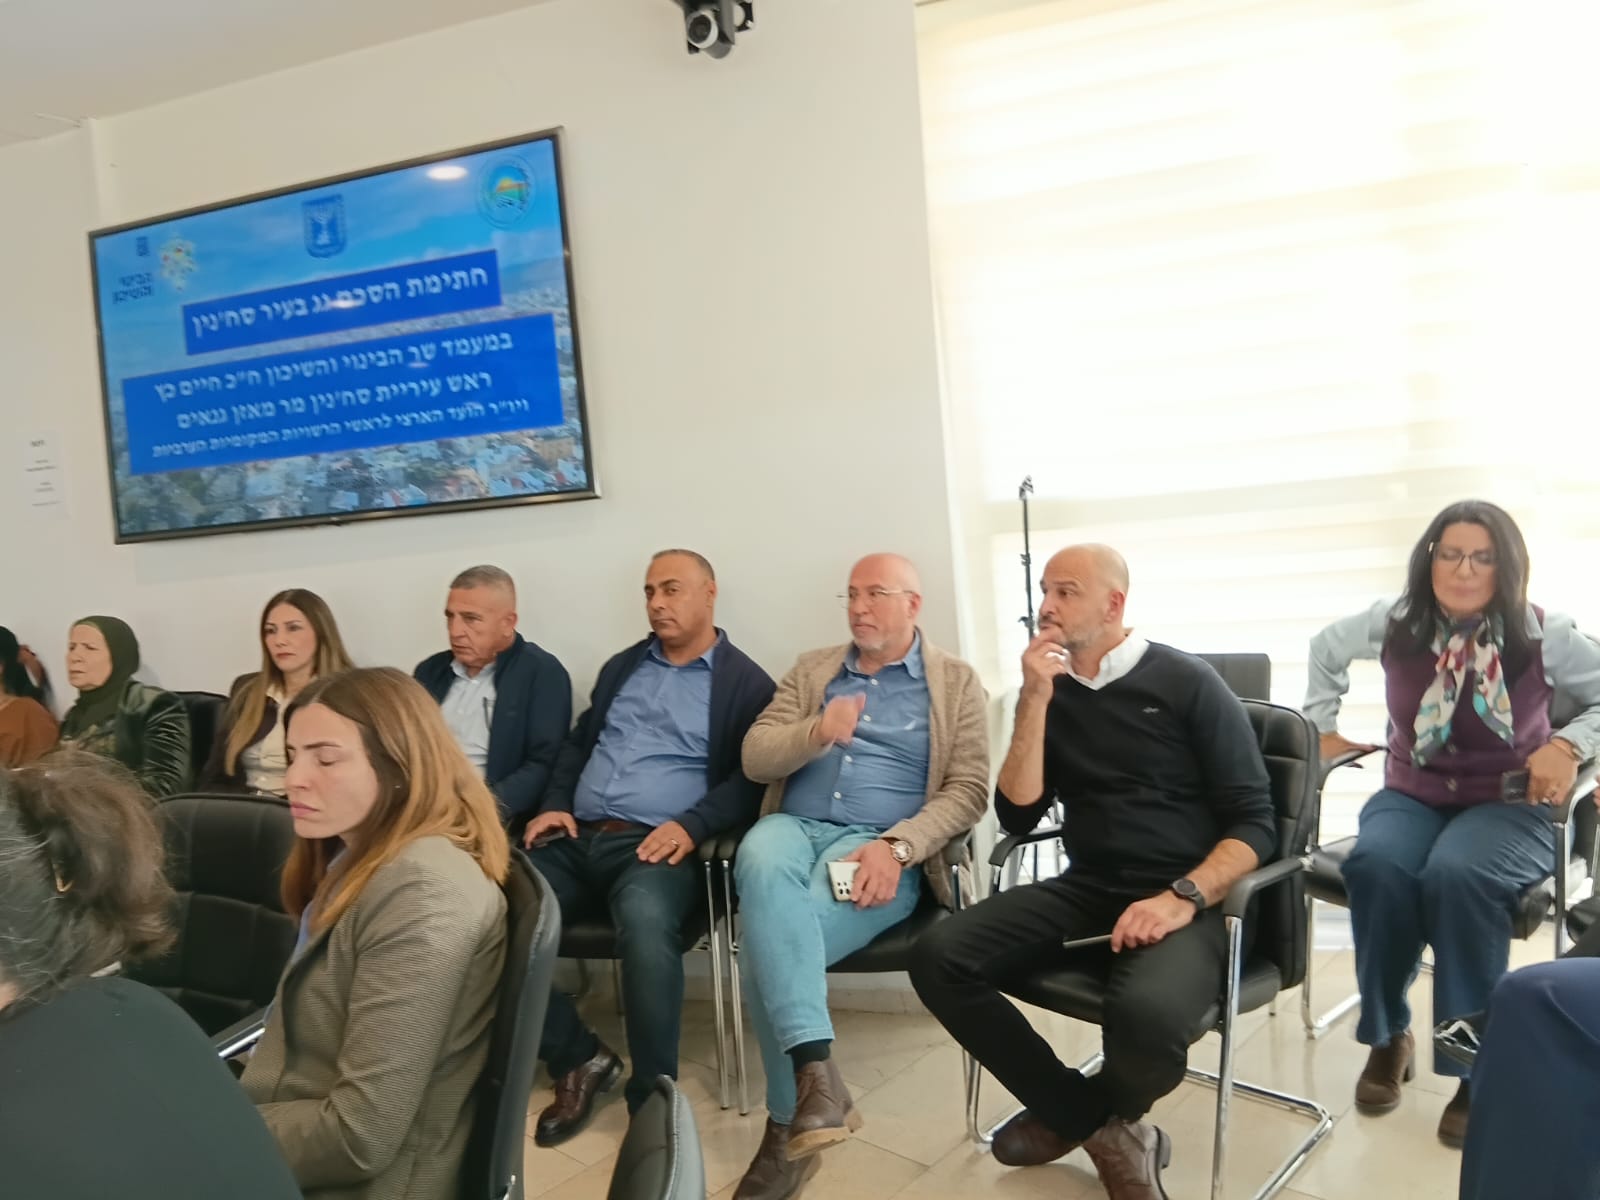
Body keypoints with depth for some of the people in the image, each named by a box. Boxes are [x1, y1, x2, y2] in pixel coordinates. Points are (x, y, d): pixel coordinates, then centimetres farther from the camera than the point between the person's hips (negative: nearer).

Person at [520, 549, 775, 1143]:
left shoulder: (746, 682, 5)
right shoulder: (622, 667, 23)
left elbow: (749, 779, -4)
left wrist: (691, 825, -20)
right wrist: (555, 805, 8)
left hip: (656, 845, -5)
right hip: (578, 838, 6)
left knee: (645, 918, -38)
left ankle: (652, 1097, -22)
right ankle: (579, 1057, -3)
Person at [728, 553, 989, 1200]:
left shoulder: (956, 681, 10)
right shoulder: (811, 669, 19)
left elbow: (968, 789, -1)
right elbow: (754, 757, 10)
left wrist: (897, 847, -17)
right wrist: (816, 732, -12)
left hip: (881, 846, -3)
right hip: (794, 826, 3)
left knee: (768, 933, -32)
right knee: (762, 861, -36)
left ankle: (788, 1123, -20)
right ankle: (816, 1073, -39)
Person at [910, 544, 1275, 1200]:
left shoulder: (1187, 683, -2)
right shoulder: (1050, 692, 10)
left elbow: (1253, 823, -5)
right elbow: (1017, 816, 2)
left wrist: (1183, 899, -20)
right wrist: (1035, 700, -7)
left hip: (1183, 900, -4)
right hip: (1085, 892, 5)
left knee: (1147, 1014, -37)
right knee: (938, 958, -18)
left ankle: (1075, 1115, 2)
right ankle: (1102, 1126, -5)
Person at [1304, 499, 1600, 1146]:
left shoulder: (1542, 634, -9)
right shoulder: (1394, 623, -2)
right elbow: (1325, 649, 16)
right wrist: (1322, 727, 12)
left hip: (1508, 806, -2)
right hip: (1412, 796, 2)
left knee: (1457, 874, -36)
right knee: (1375, 866, -32)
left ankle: (1478, 1068, -19)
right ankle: (1388, 1038, -8)